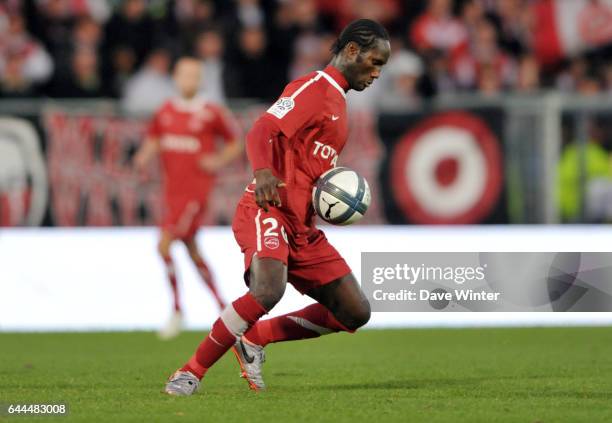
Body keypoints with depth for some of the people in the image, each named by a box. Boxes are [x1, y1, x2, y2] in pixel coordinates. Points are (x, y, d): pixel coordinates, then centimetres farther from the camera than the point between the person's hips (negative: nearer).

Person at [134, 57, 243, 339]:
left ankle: (177, 311, -5)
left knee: (164, 245, -17)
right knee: (192, 251, 13)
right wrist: (144, 157, 0)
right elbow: (153, 142, 21)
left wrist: (219, 161, -12)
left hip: (195, 191, -6)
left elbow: (235, 144, 6)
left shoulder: (212, 114, -5)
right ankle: (222, 308, 28)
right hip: (172, 190, 6)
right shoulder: (165, 112, 9)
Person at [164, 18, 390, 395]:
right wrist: (263, 173, -40)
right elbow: (262, 132, -19)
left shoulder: (337, 100, 23)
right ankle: (191, 373, -19)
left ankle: (255, 338, 13)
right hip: (268, 212, -9)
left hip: (302, 228, 9)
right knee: (268, 290, -33)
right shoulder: (314, 88, -5)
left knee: (355, 312, 2)